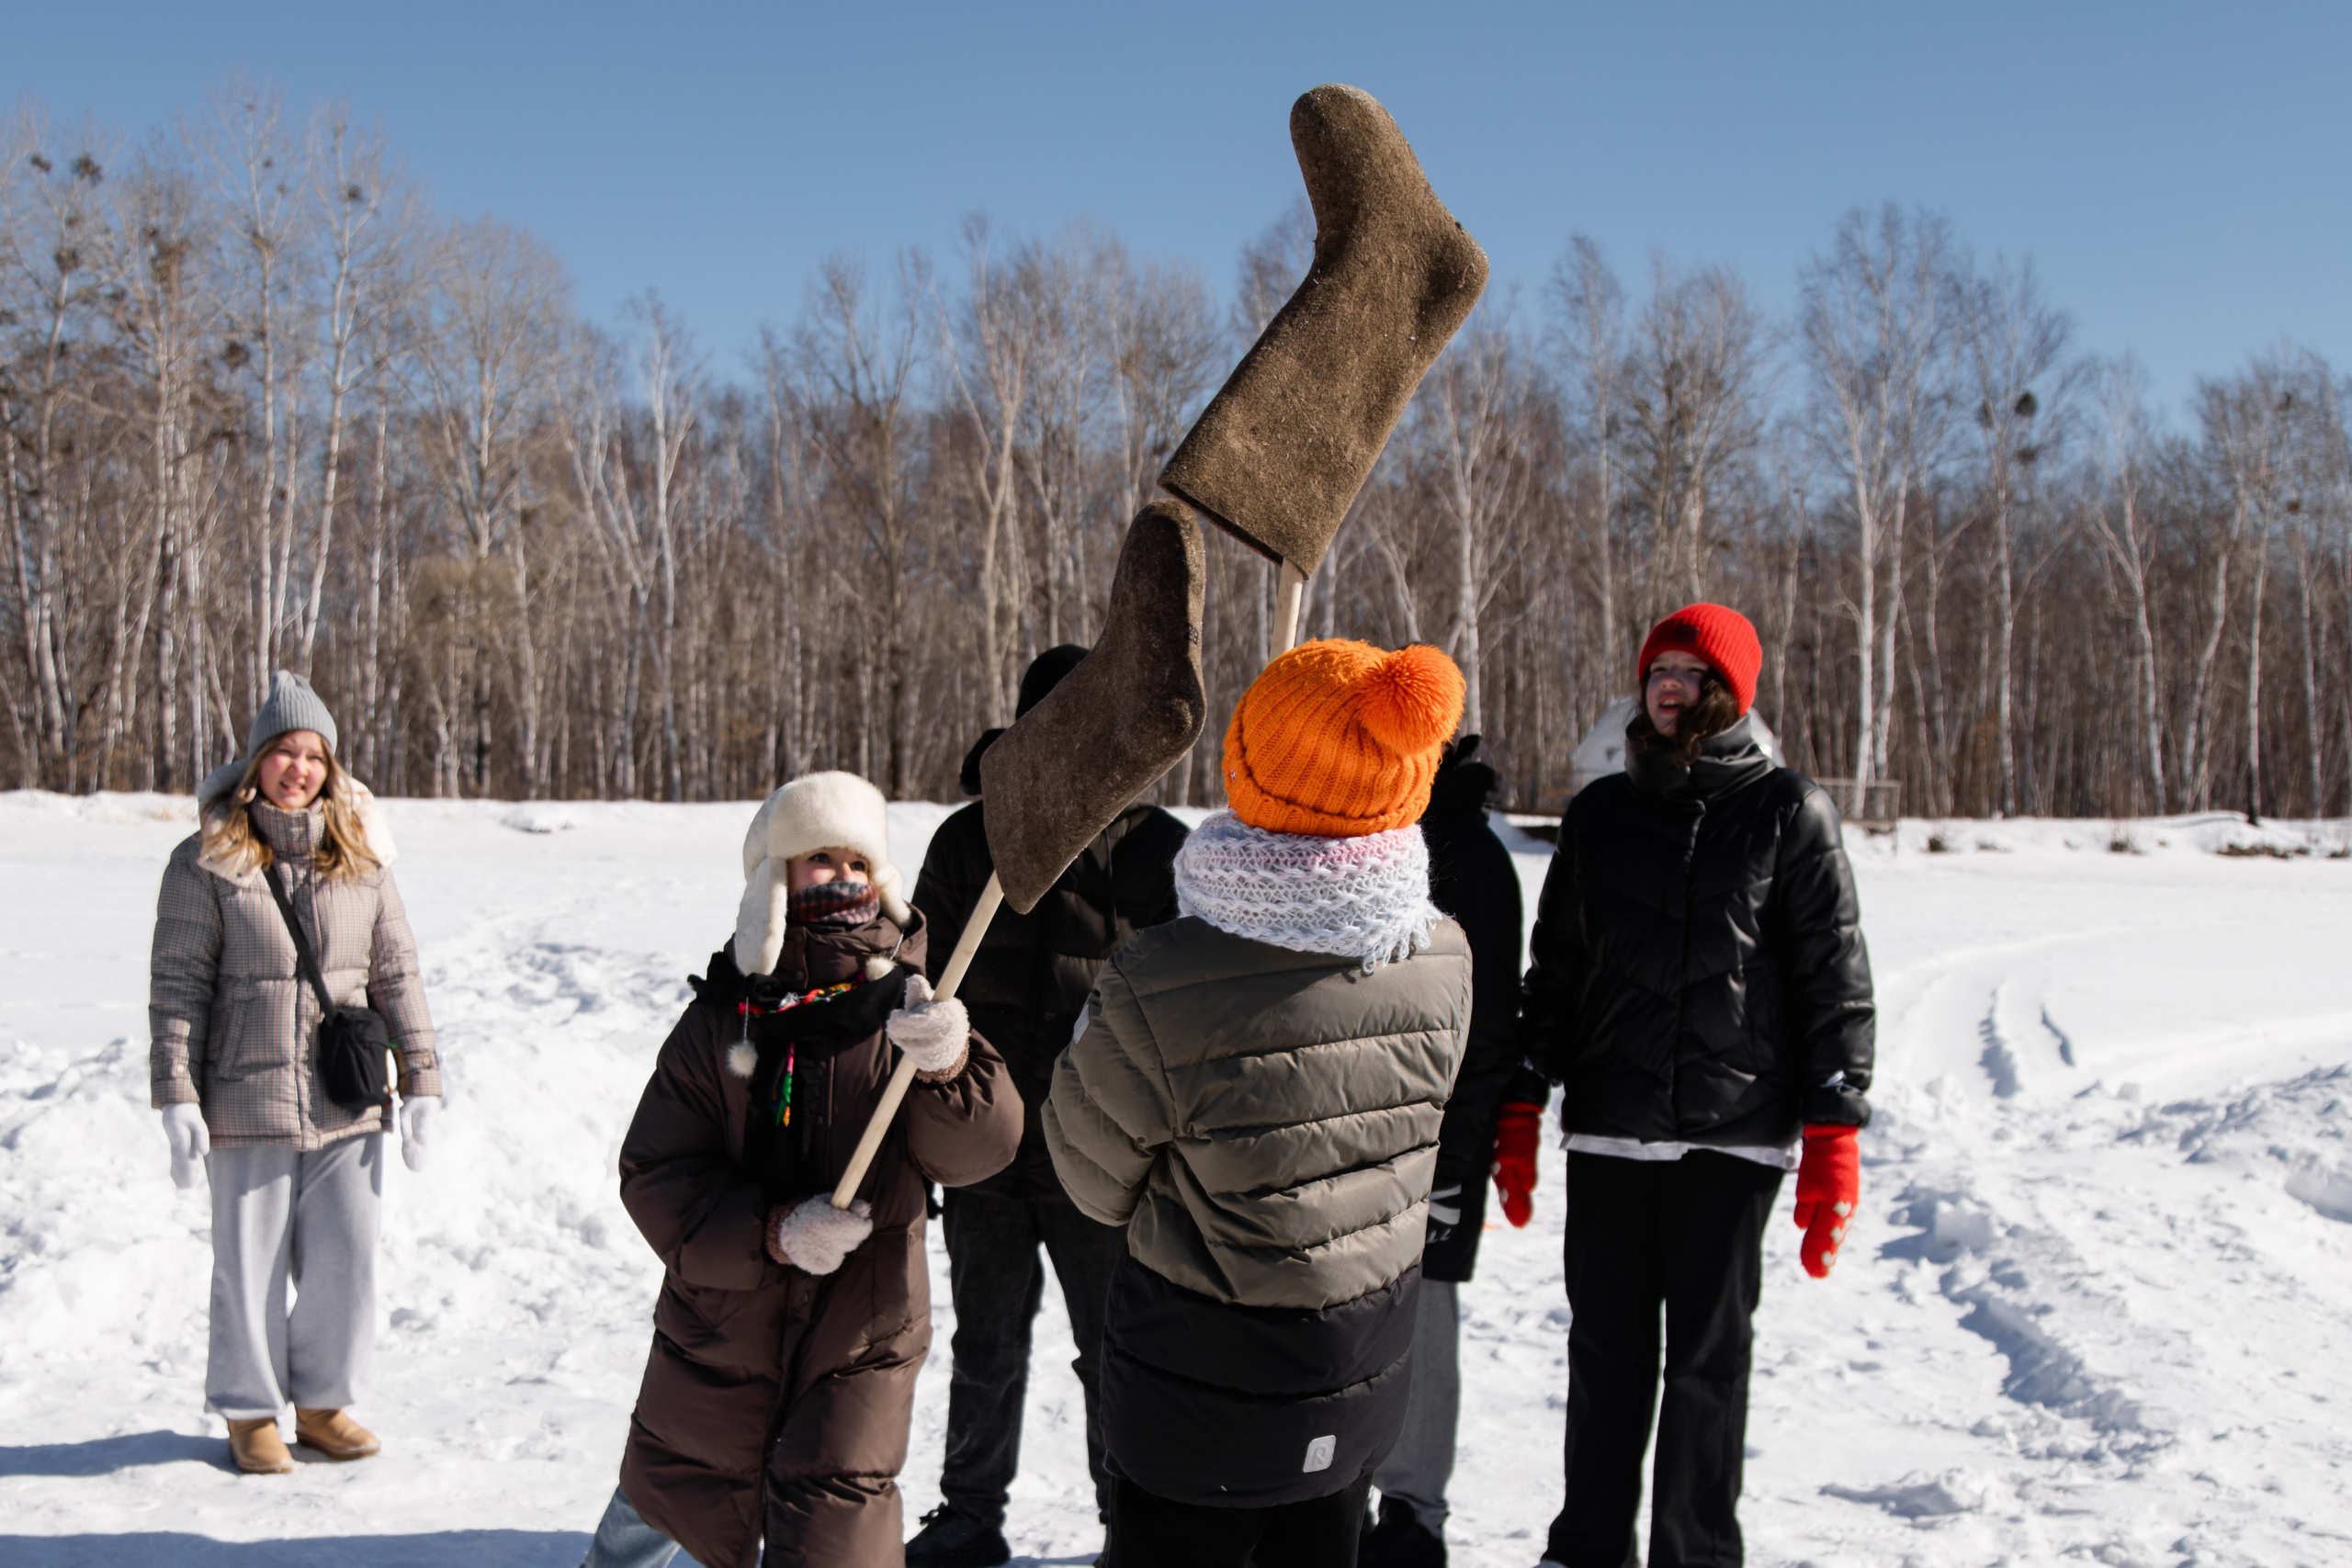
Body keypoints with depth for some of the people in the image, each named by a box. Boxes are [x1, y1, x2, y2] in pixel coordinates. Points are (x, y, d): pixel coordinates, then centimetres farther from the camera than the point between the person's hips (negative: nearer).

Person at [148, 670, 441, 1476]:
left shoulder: (360, 858, 6)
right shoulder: (205, 861, -3)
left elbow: (397, 974, 9)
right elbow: (177, 984, -2)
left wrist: (420, 1080, 5)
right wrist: (176, 1097, -7)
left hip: (347, 1106, 3)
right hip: (247, 1103, -3)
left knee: (345, 1259, 6)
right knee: (252, 1264, 6)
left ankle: (324, 1402, 25)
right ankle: (250, 1412, 24)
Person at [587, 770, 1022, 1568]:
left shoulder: (904, 1014, -8)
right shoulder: (719, 1019, -7)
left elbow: (977, 1150, -19)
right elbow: (655, 1175, -10)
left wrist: (948, 1068, -40)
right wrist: (773, 1232, -26)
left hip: (859, 1344, -1)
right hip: (718, 1331, 2)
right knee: (665, 1500, 22)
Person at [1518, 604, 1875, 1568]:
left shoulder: (1788, 811, 0)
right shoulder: (1601, 811, 12)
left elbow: (1834, 978, -1)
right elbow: (1554, 964, 16)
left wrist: (1832, 1135, -7)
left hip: (1735, 1131, -3)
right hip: (1606, 1126, 3)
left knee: (1709, 1355, 2)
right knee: (1605, 1346, 10)